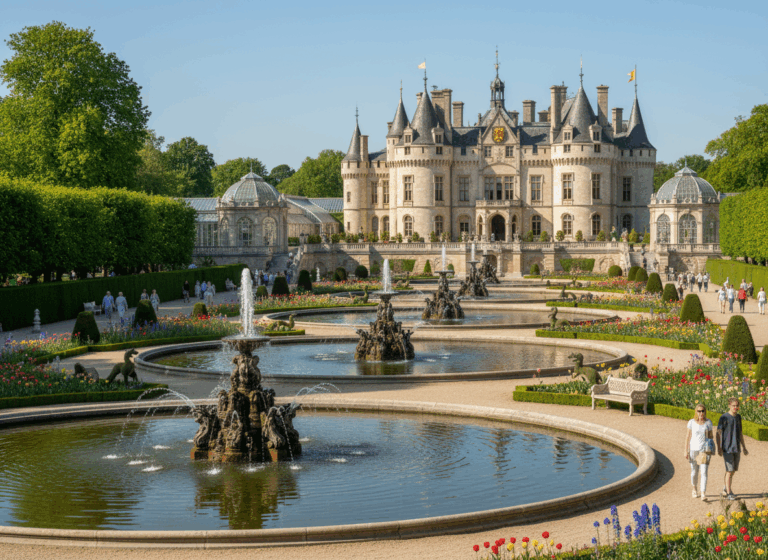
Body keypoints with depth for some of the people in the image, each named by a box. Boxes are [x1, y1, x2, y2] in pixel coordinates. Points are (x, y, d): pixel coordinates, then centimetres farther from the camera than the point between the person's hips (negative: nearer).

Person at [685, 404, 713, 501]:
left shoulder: (708, 422, 0)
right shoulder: (692, 422, -2)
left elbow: (710, 436, 7)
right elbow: (688, 436, 2)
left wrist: (710, 451, 4)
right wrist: (686, 451, -1)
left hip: (705, 450, -1)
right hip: (694, 449, 1)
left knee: (703, 472, -11)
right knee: (694, 472, 11)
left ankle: (703, 495, -15)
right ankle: (694, 489, 37)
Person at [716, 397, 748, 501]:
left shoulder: (738, 417, 11)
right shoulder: (724, 418, -8)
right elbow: (718, 433, -7)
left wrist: (744, 447, 21)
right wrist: (719, 448, -13)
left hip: (737, 449, 6)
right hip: (727, 448, -6)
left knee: (732, 471, 10)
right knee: (729, 471, -8)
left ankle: (725, 490, 22)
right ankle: (729, 493, -3)